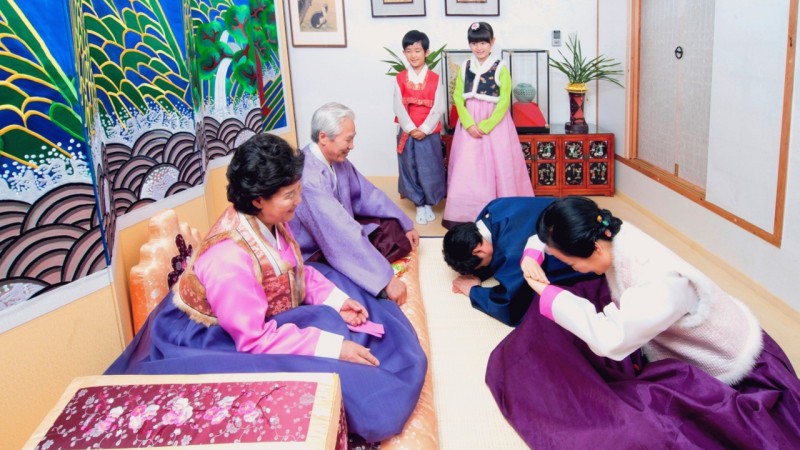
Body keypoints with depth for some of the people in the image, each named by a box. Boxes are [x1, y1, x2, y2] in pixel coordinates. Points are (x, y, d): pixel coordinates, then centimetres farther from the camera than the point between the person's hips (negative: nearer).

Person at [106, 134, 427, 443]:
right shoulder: (228, 258, -36)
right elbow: (255, 339, -32)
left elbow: (298, 272, 5)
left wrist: (337, 299, -11)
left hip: (265, 317, 9)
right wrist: (334, 346, -32)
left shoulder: (270, 221, -12)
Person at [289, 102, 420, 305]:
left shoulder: (337, 159, -5)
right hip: (314, 254, -9)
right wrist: (386, 278, -36)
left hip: (339, 233, 9)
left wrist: (405, 225, 9)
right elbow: (342, 235, -37)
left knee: (394, 227, 4)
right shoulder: (308, 177, -33)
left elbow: (367, 194, 9)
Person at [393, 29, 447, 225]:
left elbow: (438, 108, -6)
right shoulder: (400, 79, 1)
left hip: (429, 133, -1)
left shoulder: (434, 78, -2)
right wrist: (411, 129, -13)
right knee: (411, 169, 7)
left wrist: (424, 129, -14)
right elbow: (399, 107, -3)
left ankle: (429, 205, 21)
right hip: (407, 133, 1)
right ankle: (419, 205, 20)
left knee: (430, 170, 4)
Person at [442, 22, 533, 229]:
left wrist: (486, 126, -16)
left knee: (497, 167, 0)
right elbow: (458, 97, 1)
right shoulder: (465, 67, 5)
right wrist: (469, 123, -12)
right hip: (469, 124, 3)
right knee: (467, 167, 1)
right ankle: (466, 212, 8)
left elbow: (504, 102, -9)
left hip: (495, 124, -3)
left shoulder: (500, 68, -5)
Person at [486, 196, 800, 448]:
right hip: (664, 344, 8)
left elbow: (608, 338, -49)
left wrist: (549, 295, -36)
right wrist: (532, 256, -18)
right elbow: (551, 236, 3)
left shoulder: (662, 283, -38)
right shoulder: (610, 235, -16)